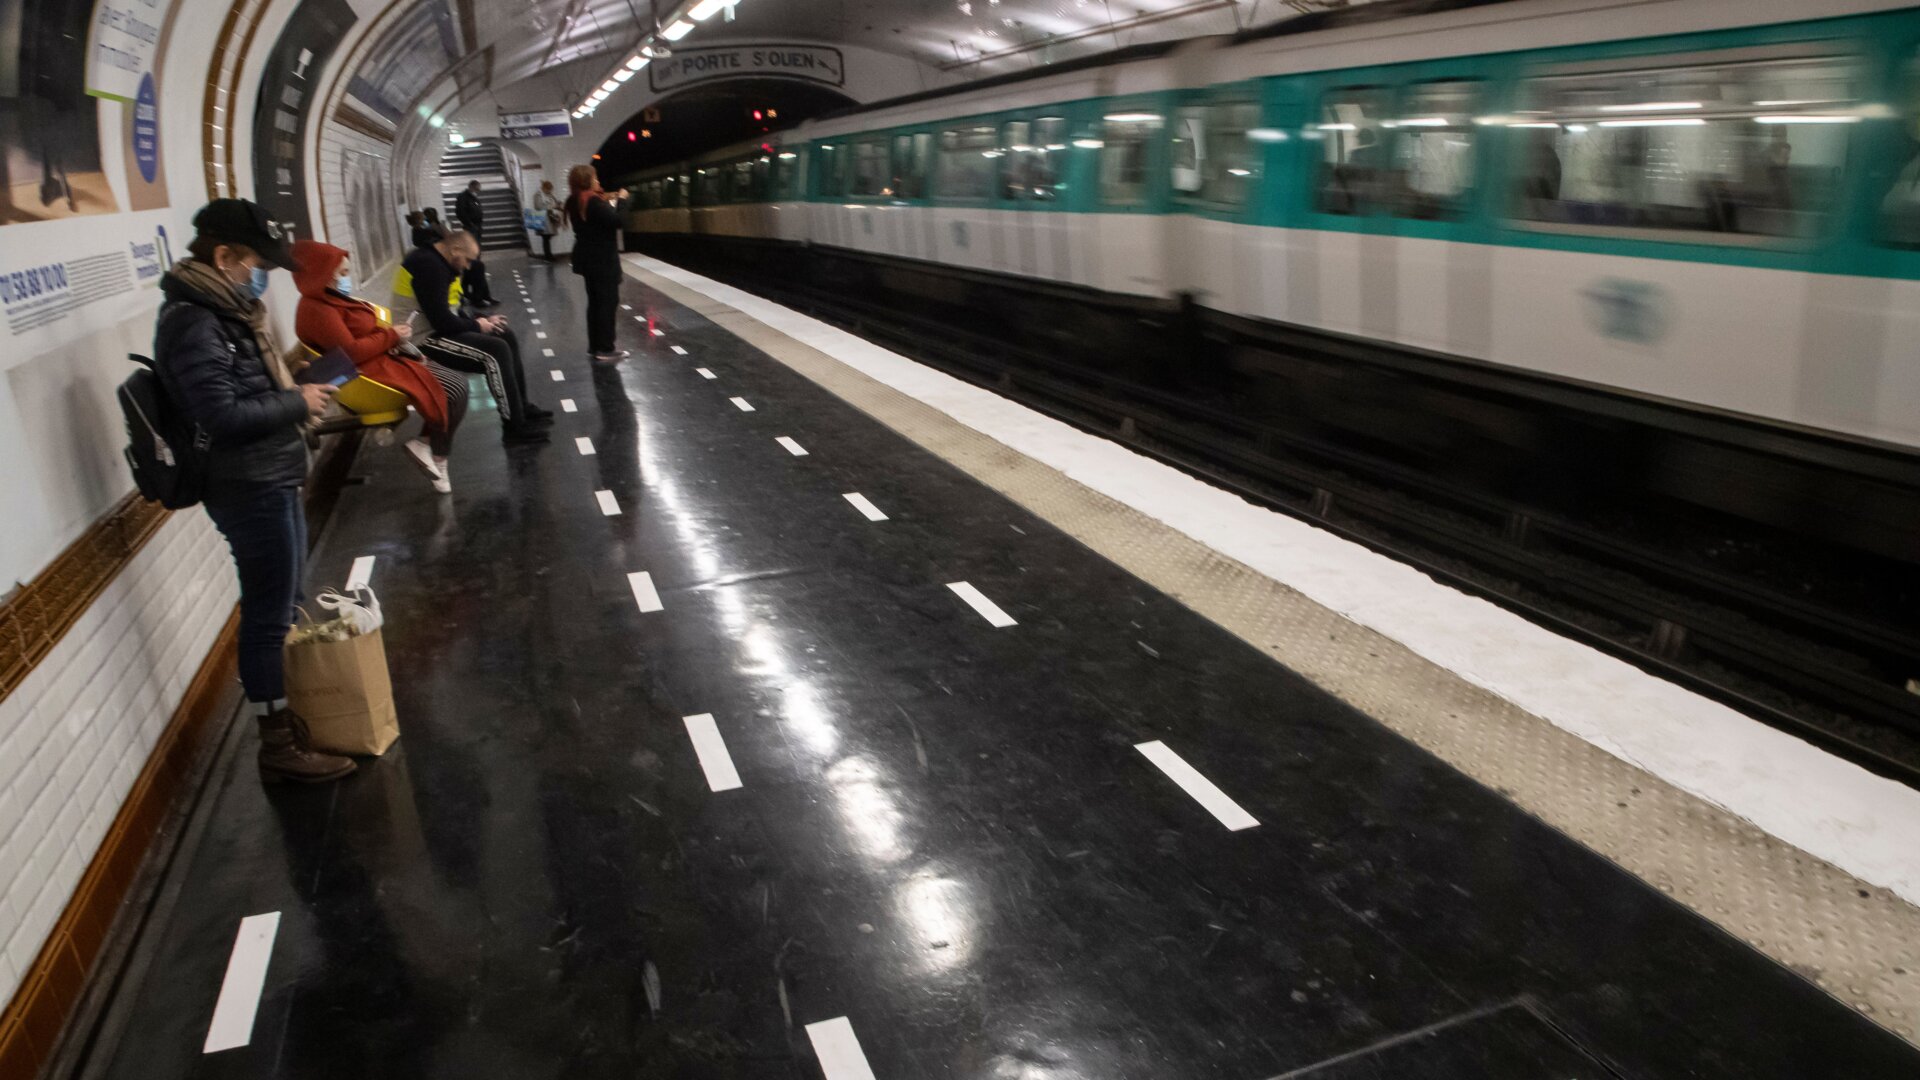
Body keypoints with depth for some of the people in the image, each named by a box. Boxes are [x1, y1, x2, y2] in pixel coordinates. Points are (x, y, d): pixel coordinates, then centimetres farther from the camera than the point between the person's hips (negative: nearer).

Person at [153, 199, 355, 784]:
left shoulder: (222, 309, 11)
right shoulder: (193, 323, -19)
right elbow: (221, 415, -25)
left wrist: (294, 388, 6)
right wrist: (297, 403, -15)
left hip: (272, 480, 10)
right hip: (250, 489, -10)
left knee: (284, 604, 20)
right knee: (269, 614, -2)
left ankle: (294, 711, 35)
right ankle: (279, 744, 8)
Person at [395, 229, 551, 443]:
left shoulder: (439, 262, 12)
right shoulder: (429, 265, -22)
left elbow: (451, 312, 17)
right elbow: (441, 321, -27)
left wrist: (483, 320, 2)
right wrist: (476, 325, -11)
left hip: (435, 329, 11)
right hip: (422, 340, -11)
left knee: (506, 337, 9)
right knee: (496, 352, -21)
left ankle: (521, 407, 13)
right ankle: (514, 426, -13)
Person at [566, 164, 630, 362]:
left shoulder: (575, 202, 8)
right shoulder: (593, 201, -20)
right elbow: (617, 220, -26)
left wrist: (610, 201, 10)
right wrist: (621, 200, -12)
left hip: (588, 259, 9)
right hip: (603, 259, -9)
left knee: (595, 302, 15)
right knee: (609, 302, -5)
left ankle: (595, 345, 19)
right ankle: (605, 349, -6)